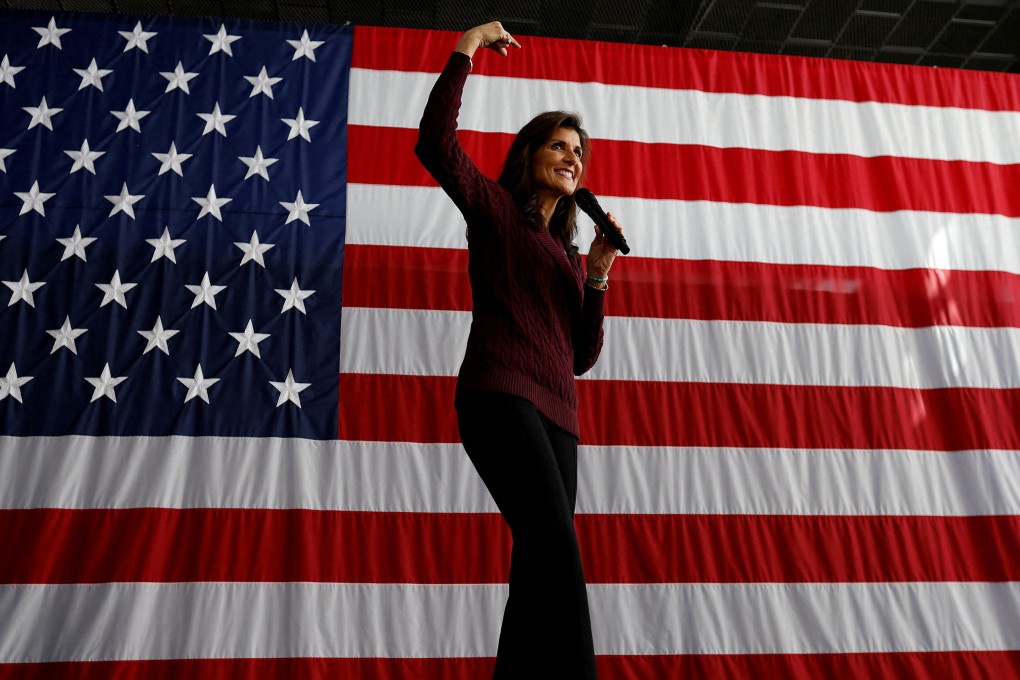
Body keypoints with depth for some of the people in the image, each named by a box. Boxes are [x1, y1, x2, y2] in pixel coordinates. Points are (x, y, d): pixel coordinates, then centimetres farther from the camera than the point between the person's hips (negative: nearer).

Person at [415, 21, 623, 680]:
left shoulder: (567, 252, 26)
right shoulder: (495, 208, 12)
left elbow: (581, 355, 18)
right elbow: (435, 143, -6)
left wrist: (599, 273, 8)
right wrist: (464, 54, 2)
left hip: (556, 412, 7)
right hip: (500, 393, -7)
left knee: (539, 573, 0)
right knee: (556, 545, -23)